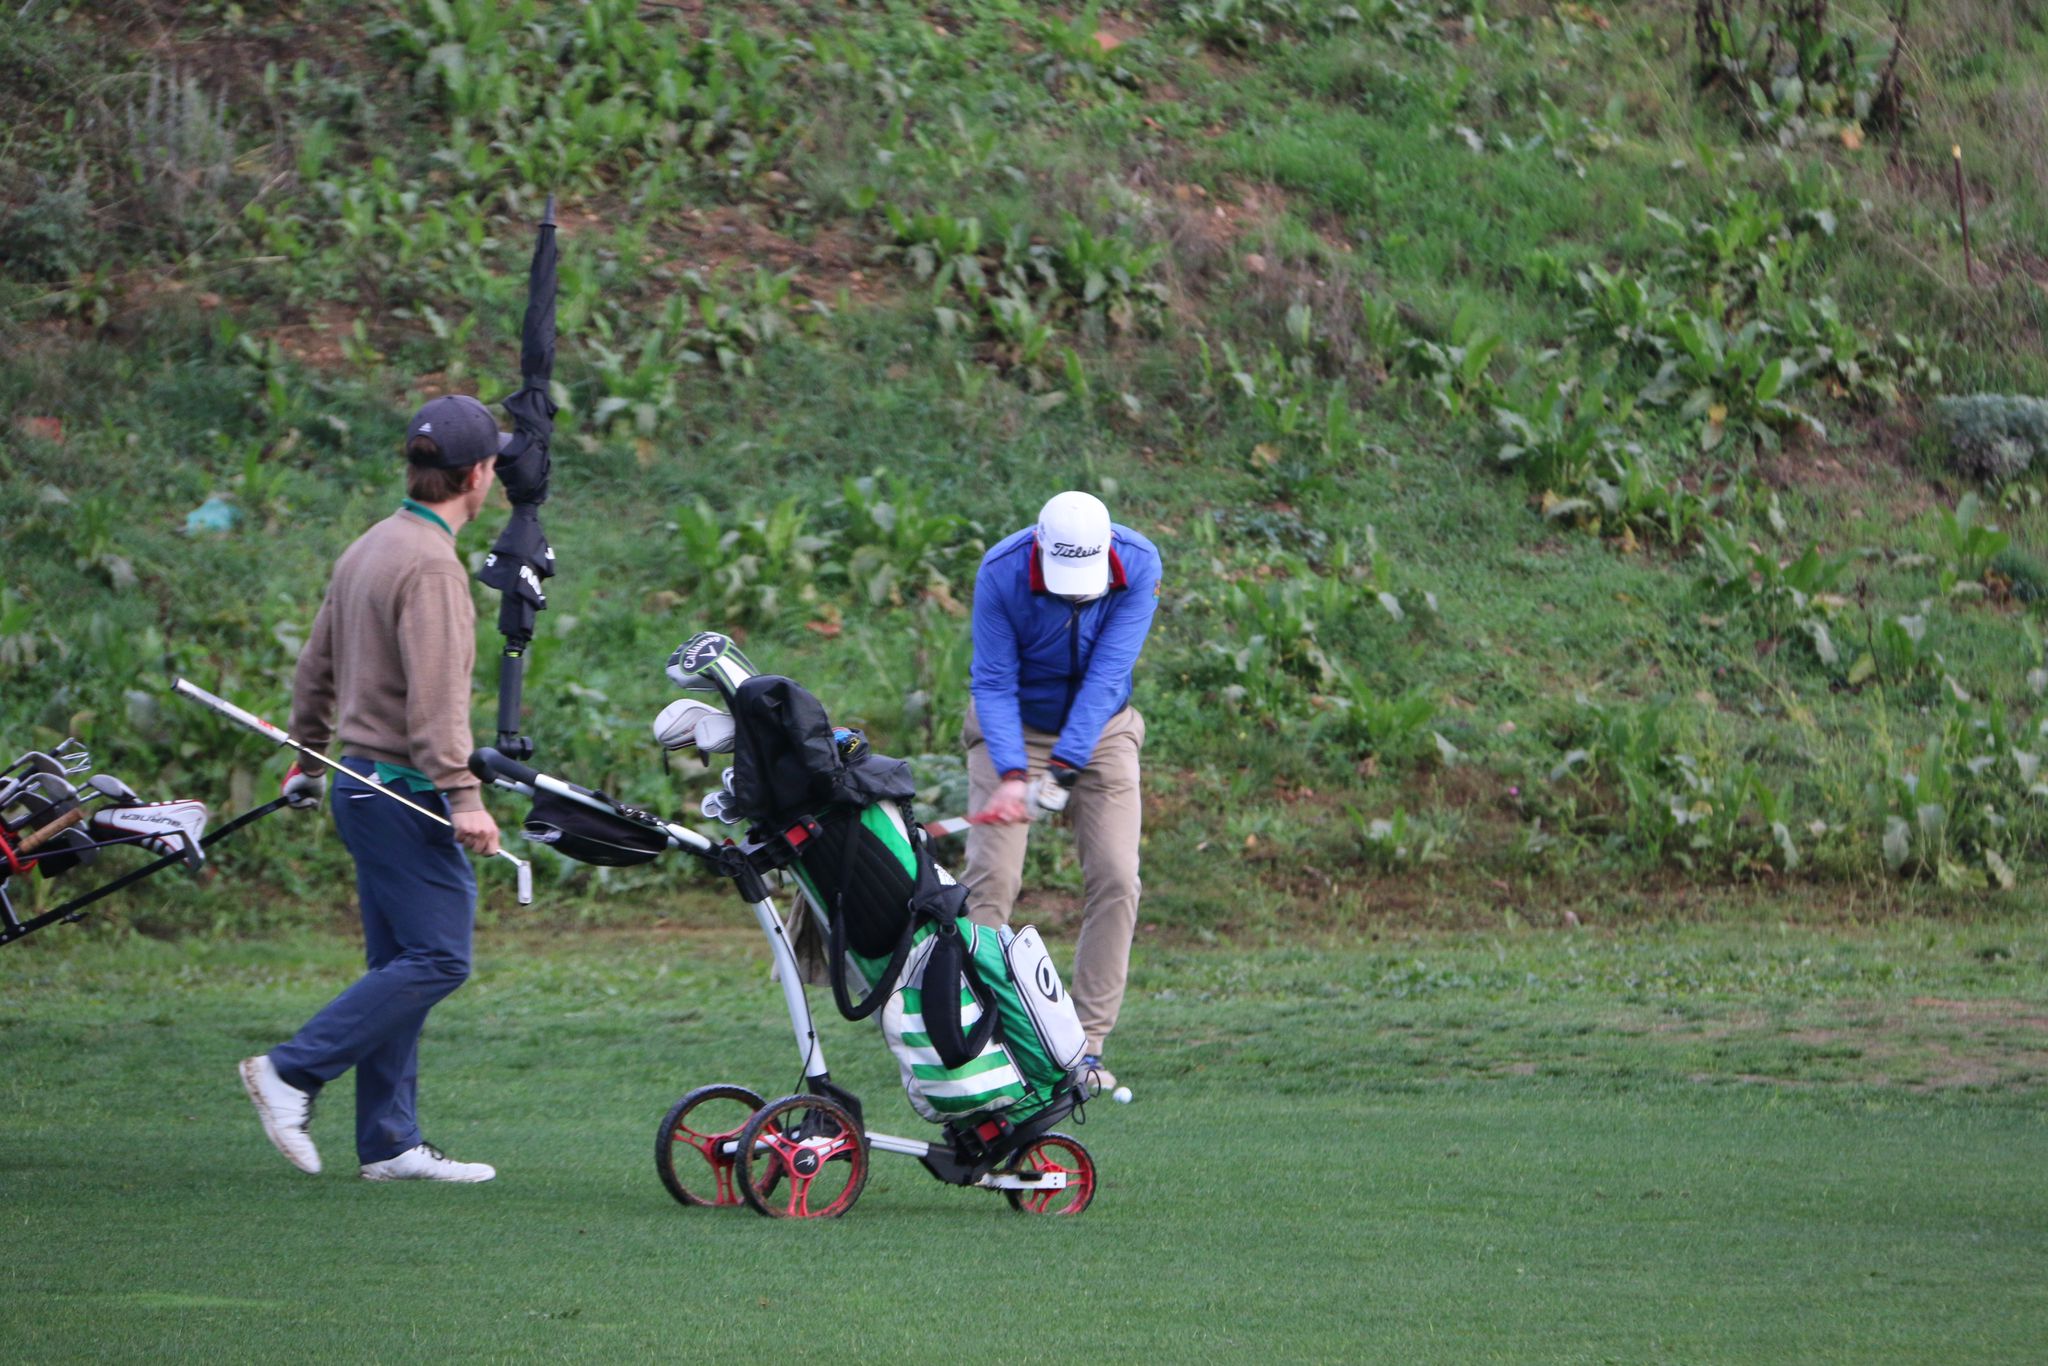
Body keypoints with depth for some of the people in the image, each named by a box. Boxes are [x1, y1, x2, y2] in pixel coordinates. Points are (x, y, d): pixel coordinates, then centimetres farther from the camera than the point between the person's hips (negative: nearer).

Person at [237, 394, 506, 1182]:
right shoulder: (430, 563, -16)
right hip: (403, 791, -10)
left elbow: (317, 666, 22)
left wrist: (307, 759, 32)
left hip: (363, 785, 10)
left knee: (398, 965, 10)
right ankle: (293, 1072, -9)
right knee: (436, 956, -8)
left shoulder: (370, 549, 13)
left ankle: (390, 1143, 9)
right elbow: (435, 696, -23)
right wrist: (462, 795, -26)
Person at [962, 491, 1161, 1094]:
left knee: (1115, 880, -9)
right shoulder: (1001, 573, -25)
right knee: (991, 875, -14)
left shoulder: (1139, 565, -23)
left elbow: (1106, 676, -26)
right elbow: (993, 683, -22)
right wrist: (1012, 775, -36)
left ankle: (1087, 1047, -5)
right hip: (1014, 727, -1)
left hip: (1101, 731, 1)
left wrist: (1063, 767, -34)